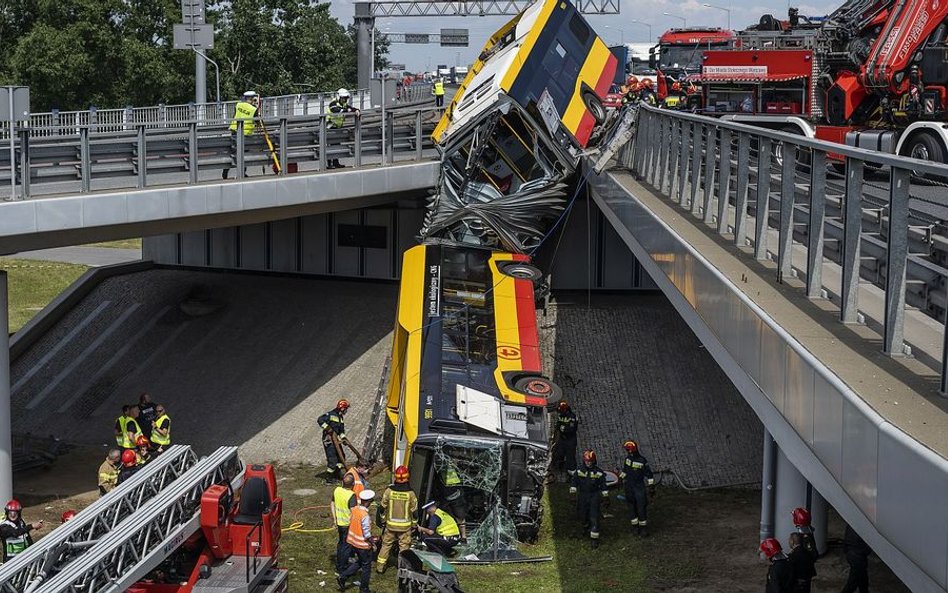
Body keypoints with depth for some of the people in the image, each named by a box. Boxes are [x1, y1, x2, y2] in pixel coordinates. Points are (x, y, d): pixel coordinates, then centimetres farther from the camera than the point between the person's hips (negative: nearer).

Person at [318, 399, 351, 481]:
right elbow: (320, 420, -22)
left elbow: (342, 431, 22)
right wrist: (327, 428, -25)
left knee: (341, 457, 13)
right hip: (328, 440, -9)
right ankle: (329, 477, -4)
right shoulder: (330, 414, -12)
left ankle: (336, 475, 24)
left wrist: (343, 438, 8)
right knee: (332, 458, -12)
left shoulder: (341, 417, 16)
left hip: (336, 440, 9)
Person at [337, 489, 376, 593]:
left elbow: (350, 523, 7)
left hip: (353, 541, 8)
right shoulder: (365, 515, -29)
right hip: (363, 545, -8)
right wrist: (372, 541, -5)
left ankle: (342, 577, 18)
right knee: (366, 566, 12)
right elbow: (366, 534, -24)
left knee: (359, 562, 26)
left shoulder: (354, 509, -6)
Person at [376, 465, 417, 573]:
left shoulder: (389, 490, -12)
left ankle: (380, 567, 20)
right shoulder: (410, 493, -15)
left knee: (386, 545, 15)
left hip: (390, 524, 1)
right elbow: (414, 510, -6)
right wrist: (414, 524, 9)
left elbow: (382, 507, -2)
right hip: (405, 526, -1)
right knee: (404, 547, 10)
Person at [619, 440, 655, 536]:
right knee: (632, 507, 8)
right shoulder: (628, 459, 3)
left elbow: (649, 474, -8)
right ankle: (635, 526, 18)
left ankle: (644, 527, 3)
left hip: (639, 487, -5)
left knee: (641, 508, -6)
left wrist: (652, 486, -7)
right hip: (629, 487, 5)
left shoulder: (642, 461, -15)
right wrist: (621, 479, 22)